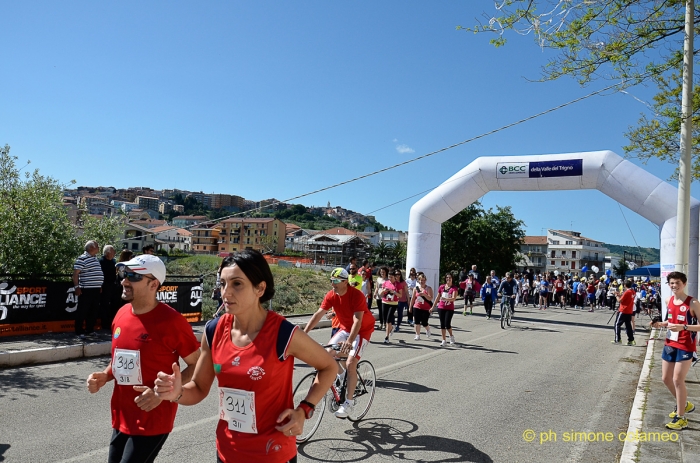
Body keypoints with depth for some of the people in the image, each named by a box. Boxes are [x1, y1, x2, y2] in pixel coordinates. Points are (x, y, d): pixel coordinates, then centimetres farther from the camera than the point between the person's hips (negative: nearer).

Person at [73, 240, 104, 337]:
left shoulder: (95, 258, 16)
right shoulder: (82, 259, -11)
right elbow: (75, 274, -14)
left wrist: (100, 286, 23)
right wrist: (76, 287, -18)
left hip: (96, 289, 8)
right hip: (86, 290, -8)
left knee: (94, 311, 13)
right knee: (82, 311, -1)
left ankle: (90, 329, 23)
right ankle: (79, 331, 7)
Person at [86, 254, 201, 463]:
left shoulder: (171, 320, -18)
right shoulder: (121, 314, 3)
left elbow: (197, 366, -13)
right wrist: (104, 376, -1)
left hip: (152, 422, -7)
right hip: (122, 419, 7)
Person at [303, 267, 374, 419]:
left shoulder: (356, 295, -29)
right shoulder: (331, 295, -12)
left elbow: (357, 321, -36)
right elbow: (318, 314, -15)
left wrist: (349, 341, -50)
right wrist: (303, 333, -25)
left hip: (363, 329, -6)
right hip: (345, 328, 6)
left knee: (350, 364, -17)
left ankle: (348, 403, -6)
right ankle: (342, 378, 17)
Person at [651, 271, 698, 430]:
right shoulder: (669, 301, 6)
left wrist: (683, 327, -30)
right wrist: (661, 324, 1)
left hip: (685, 346, -7)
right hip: (670, 344, 7)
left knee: (677, 380, -7)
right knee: (666, 378, 14)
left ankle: (681, 418, 5)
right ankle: (683, 404, 37)